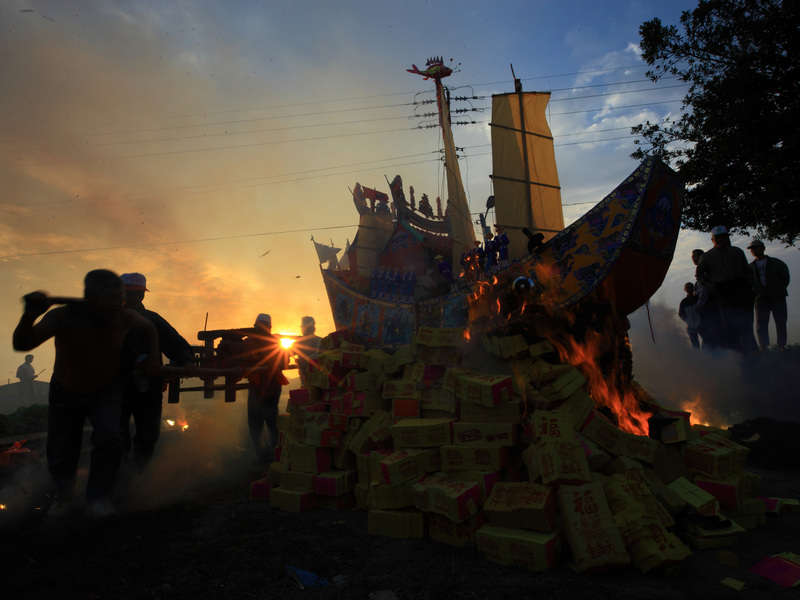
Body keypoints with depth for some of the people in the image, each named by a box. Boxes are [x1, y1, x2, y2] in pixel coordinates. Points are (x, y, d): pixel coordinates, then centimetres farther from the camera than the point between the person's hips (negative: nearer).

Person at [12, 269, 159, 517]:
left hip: (105, 392, 0)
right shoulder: (64, 317, -29)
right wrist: (30, 315, -60)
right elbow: (22, 344, -41)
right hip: (65, 393, 0)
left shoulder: (126, 318, -22)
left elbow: (150, 329, 1)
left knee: (108, 439, -26)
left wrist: (153, 358, -12)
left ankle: (98, 497, -1)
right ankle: (63, 495, 46)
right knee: (60, 459, 9)